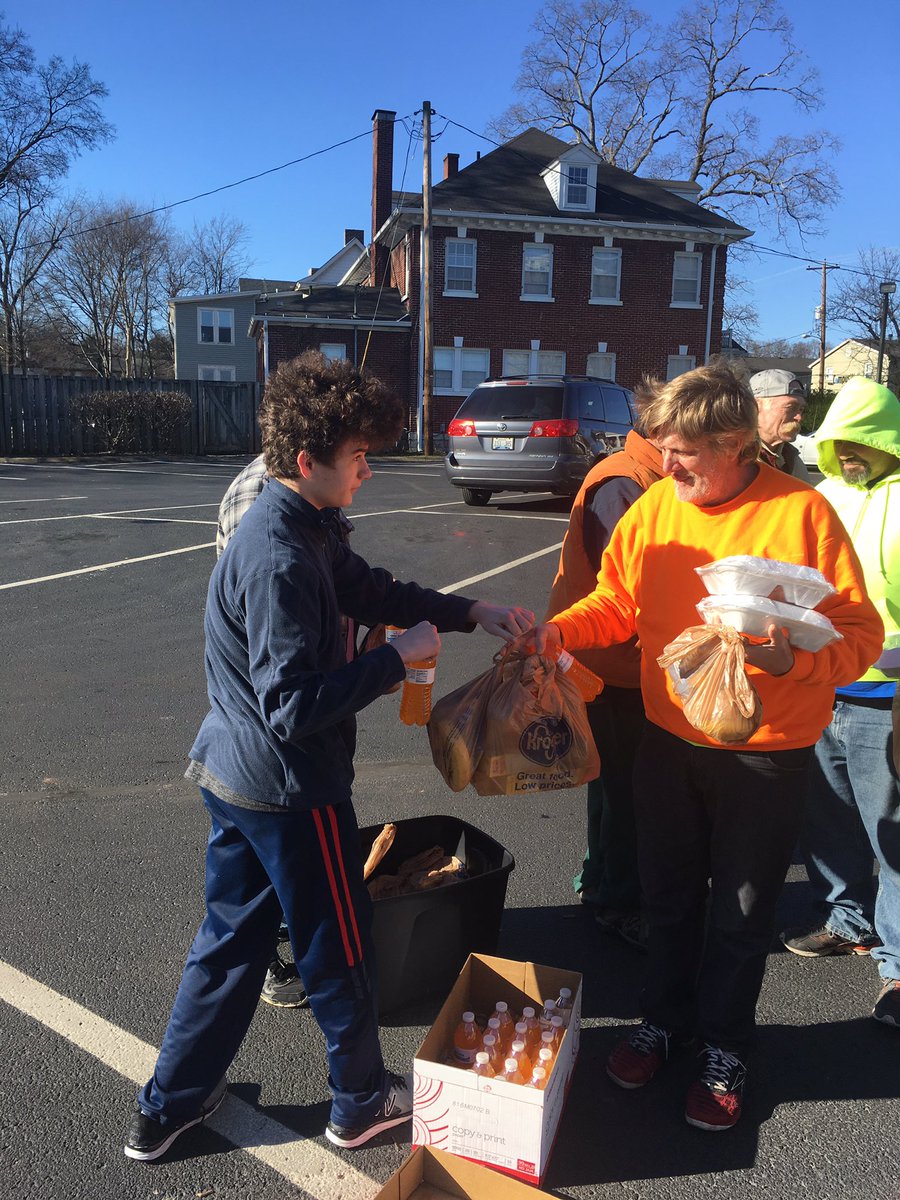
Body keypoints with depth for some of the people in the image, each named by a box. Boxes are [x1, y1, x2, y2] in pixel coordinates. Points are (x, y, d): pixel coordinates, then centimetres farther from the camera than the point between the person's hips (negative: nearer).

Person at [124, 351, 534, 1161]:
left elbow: (372, 589, 13)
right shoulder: (280, 561, -27)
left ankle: (169, 1108, 38)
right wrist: (398, 658, -21)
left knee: (232, 935, 22)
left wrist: (472, 614, 5)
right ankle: (362, 1102, 36)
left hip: (233, 774, 9)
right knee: (340, 945, 12)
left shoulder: (295, 527, 4)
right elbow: (295, 707, -29)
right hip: (287, 790, -9)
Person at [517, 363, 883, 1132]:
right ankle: (666, 1018, 45)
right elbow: (615, 604, 4)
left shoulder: (801, 513, -17)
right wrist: (559, 630, -13)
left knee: (740, 911, 14)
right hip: (670, 739, 4)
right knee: (669, 893, 20)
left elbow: (860, 635, -14)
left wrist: (792, 659, -32)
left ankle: (725, 1048, 38)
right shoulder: (654, 507, -4)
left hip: (764, 755, -3)